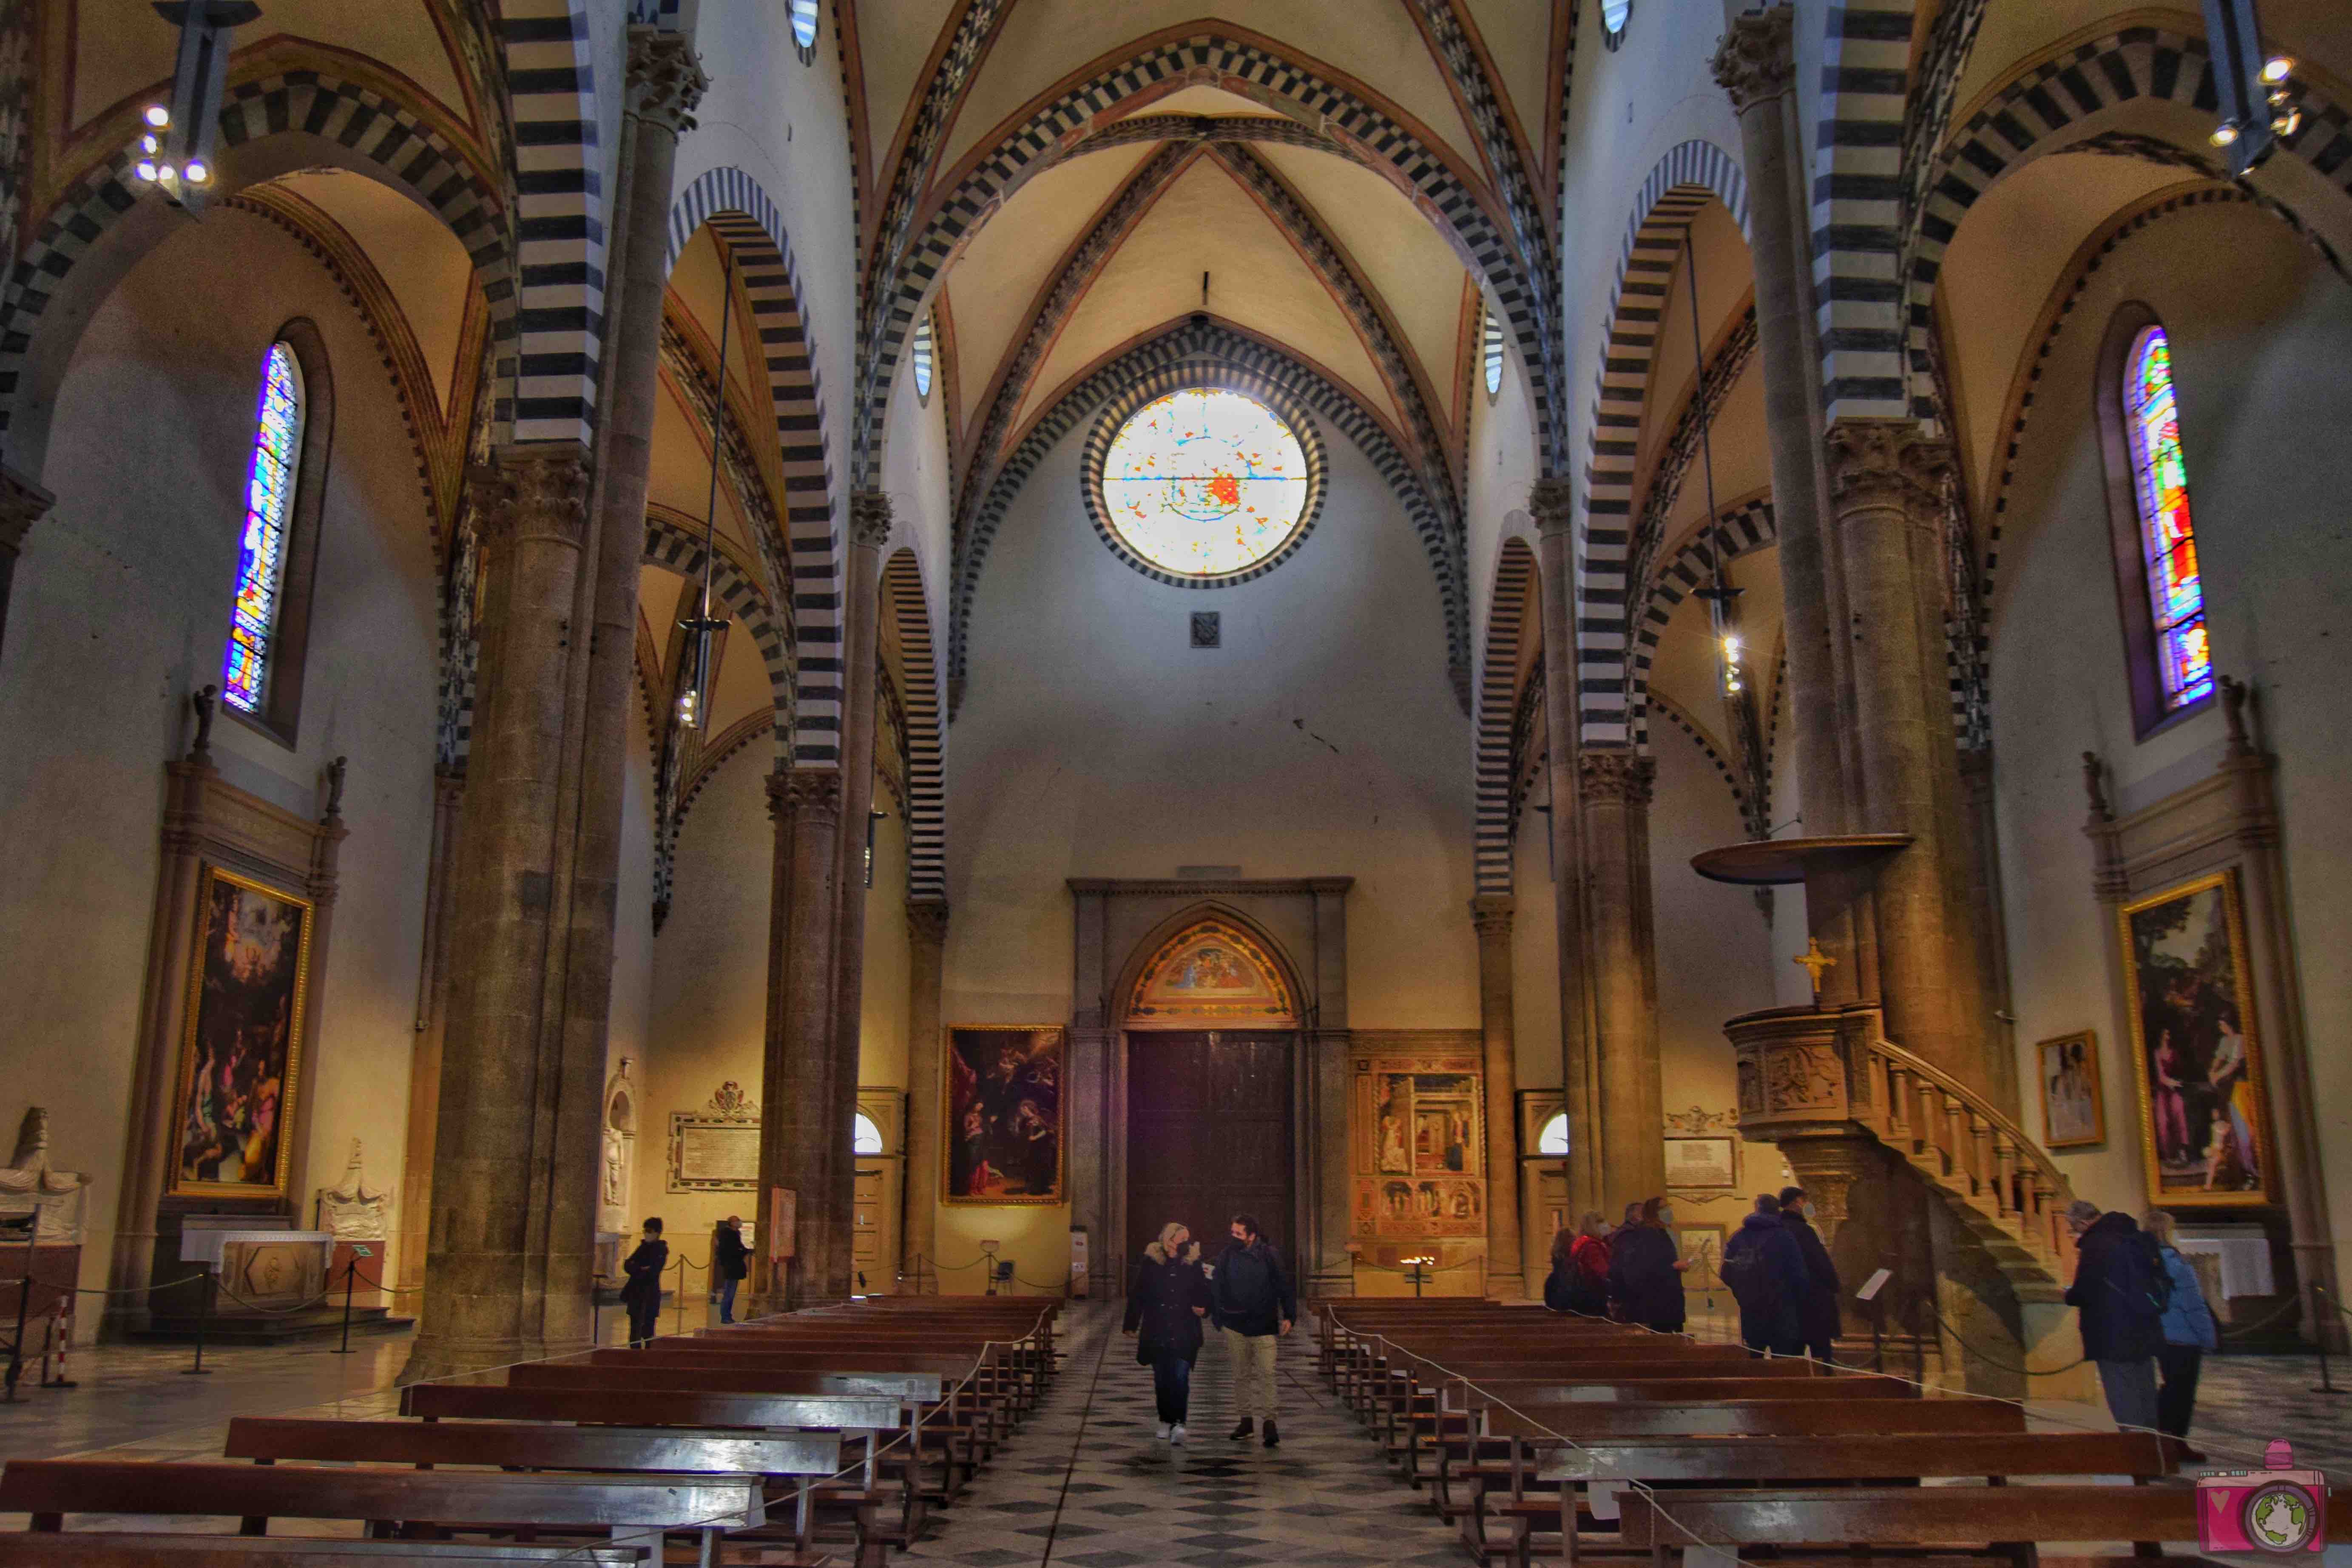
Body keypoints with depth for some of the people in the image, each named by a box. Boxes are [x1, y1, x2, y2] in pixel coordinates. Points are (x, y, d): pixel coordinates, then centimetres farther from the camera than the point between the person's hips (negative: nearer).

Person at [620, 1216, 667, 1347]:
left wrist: (636, 1270, -4)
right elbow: (628, 1265, 6)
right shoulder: (643, 1247, 14)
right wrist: (641, 1270, -12)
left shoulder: (662, 1250, -5)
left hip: (650, 1295, -6)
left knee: (647, 1331, -5)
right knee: (635, 1329, 4)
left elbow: (653, 1272, -14)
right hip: (636, 1293, 6)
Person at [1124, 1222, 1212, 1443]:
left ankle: (1179, 1423, -15)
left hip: (1184, 1332, -1)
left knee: (1181, 1377, -13)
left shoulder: (1193, 1263, 0)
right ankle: (1166, 1421, 25)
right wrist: (1132, 1325, 1)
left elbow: (1203, 1292, 11)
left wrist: (1203, 1307, -10)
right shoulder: (1150, 1262, -2)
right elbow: (1137, 1295, 2)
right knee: (1162, 1379, 11)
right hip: (1157, 1332, 1)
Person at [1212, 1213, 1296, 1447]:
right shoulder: (1227, 1256, -1)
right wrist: (1219, 1320, -1)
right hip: (1235, 1326, 2)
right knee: (1241, 1375, 11)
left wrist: (1289, 1316, -5)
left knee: (1266, 1374, -8)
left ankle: (1269, 1422, -5)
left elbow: (1284, 1286, -1)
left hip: (1264, 1326, -2)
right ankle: (1246, 1420, 21)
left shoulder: (1269, 1255, -6)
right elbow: (1217, 1289, 4)